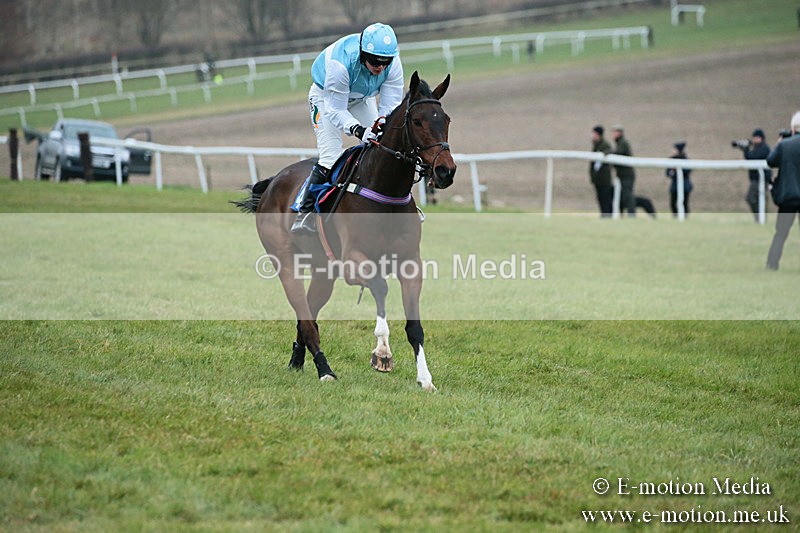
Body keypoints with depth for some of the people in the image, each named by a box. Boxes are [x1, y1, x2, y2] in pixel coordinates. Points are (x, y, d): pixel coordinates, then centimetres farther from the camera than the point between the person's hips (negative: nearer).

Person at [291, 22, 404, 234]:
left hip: (362, 99, 5)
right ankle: (303, 213, -10)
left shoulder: (393, 63, -28)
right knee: (331, 157, -19)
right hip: (326, 97, -5)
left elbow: (391, 105, -26)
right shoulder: (340, 64, -41)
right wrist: (358, 130, -52)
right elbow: (335, 110, -36)